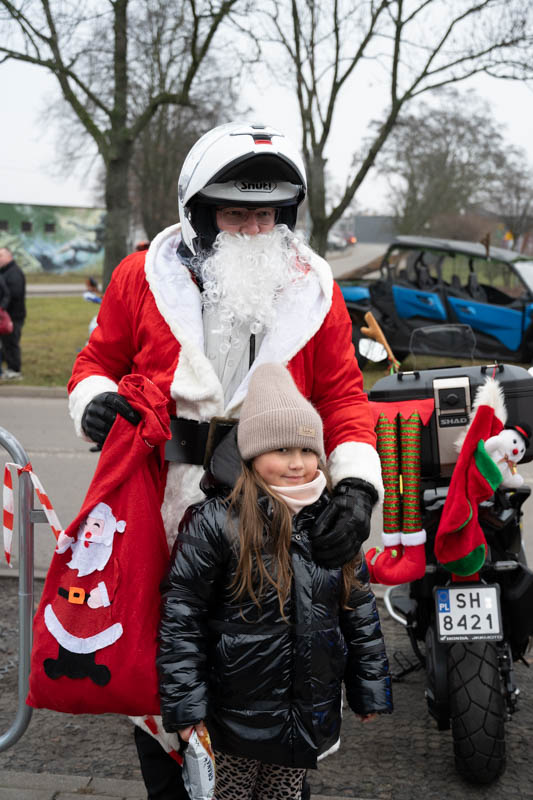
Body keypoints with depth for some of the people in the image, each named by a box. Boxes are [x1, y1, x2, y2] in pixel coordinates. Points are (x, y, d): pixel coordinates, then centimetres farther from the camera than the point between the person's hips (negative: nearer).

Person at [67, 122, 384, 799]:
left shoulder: (314, 292, 1)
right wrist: (93, 399, -15)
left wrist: (357, 486, -15)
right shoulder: (143, 279, -1)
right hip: (159, 514, 0)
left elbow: (342, 395, 0)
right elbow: (98, 359, 9)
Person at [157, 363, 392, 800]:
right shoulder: (214, 522, -15)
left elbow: (362, 612, 9)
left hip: (313, 711, 4)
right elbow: (181, 618, -13)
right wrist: (186, 705, -15)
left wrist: (370, 689, 10)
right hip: (237, 714, -4)